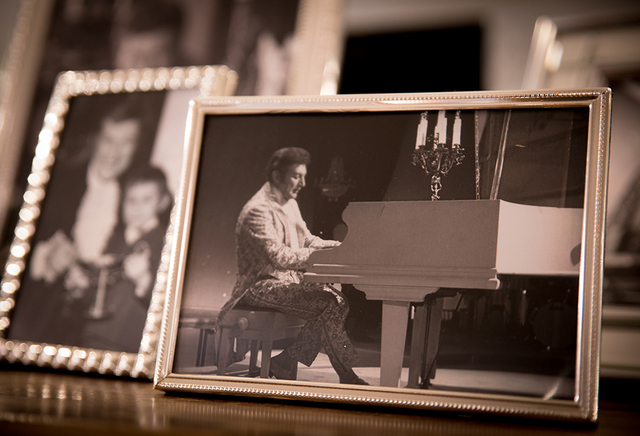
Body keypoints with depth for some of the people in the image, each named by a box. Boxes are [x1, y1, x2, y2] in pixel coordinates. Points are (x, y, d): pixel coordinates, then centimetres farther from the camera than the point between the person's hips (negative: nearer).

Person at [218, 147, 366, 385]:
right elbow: (279, 257, -25)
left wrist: (342, 246, 1)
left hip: (289, 278, 10)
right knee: (328, 306, -24)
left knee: (339, 301, -11)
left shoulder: (289, 204, 15)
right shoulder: (258, 210, -17)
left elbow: (307, 240, 18)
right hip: (262, 285, -10)